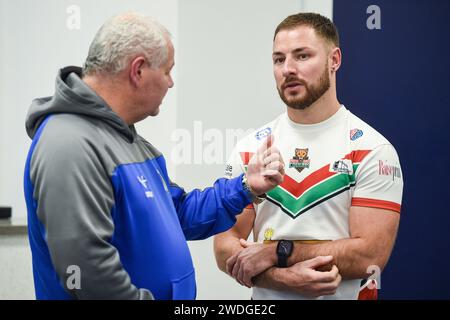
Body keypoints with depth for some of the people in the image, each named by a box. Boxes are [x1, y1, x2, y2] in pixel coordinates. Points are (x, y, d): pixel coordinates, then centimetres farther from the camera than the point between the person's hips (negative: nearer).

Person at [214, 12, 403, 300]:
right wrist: (286, 277, -21)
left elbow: (371, 254, -19)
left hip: (344, 295, -3)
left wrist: (276, 253, -20)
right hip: (266, 297, 3)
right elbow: (225, 247, -5)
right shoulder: (250, 149, -1)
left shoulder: (372, 149, -12)